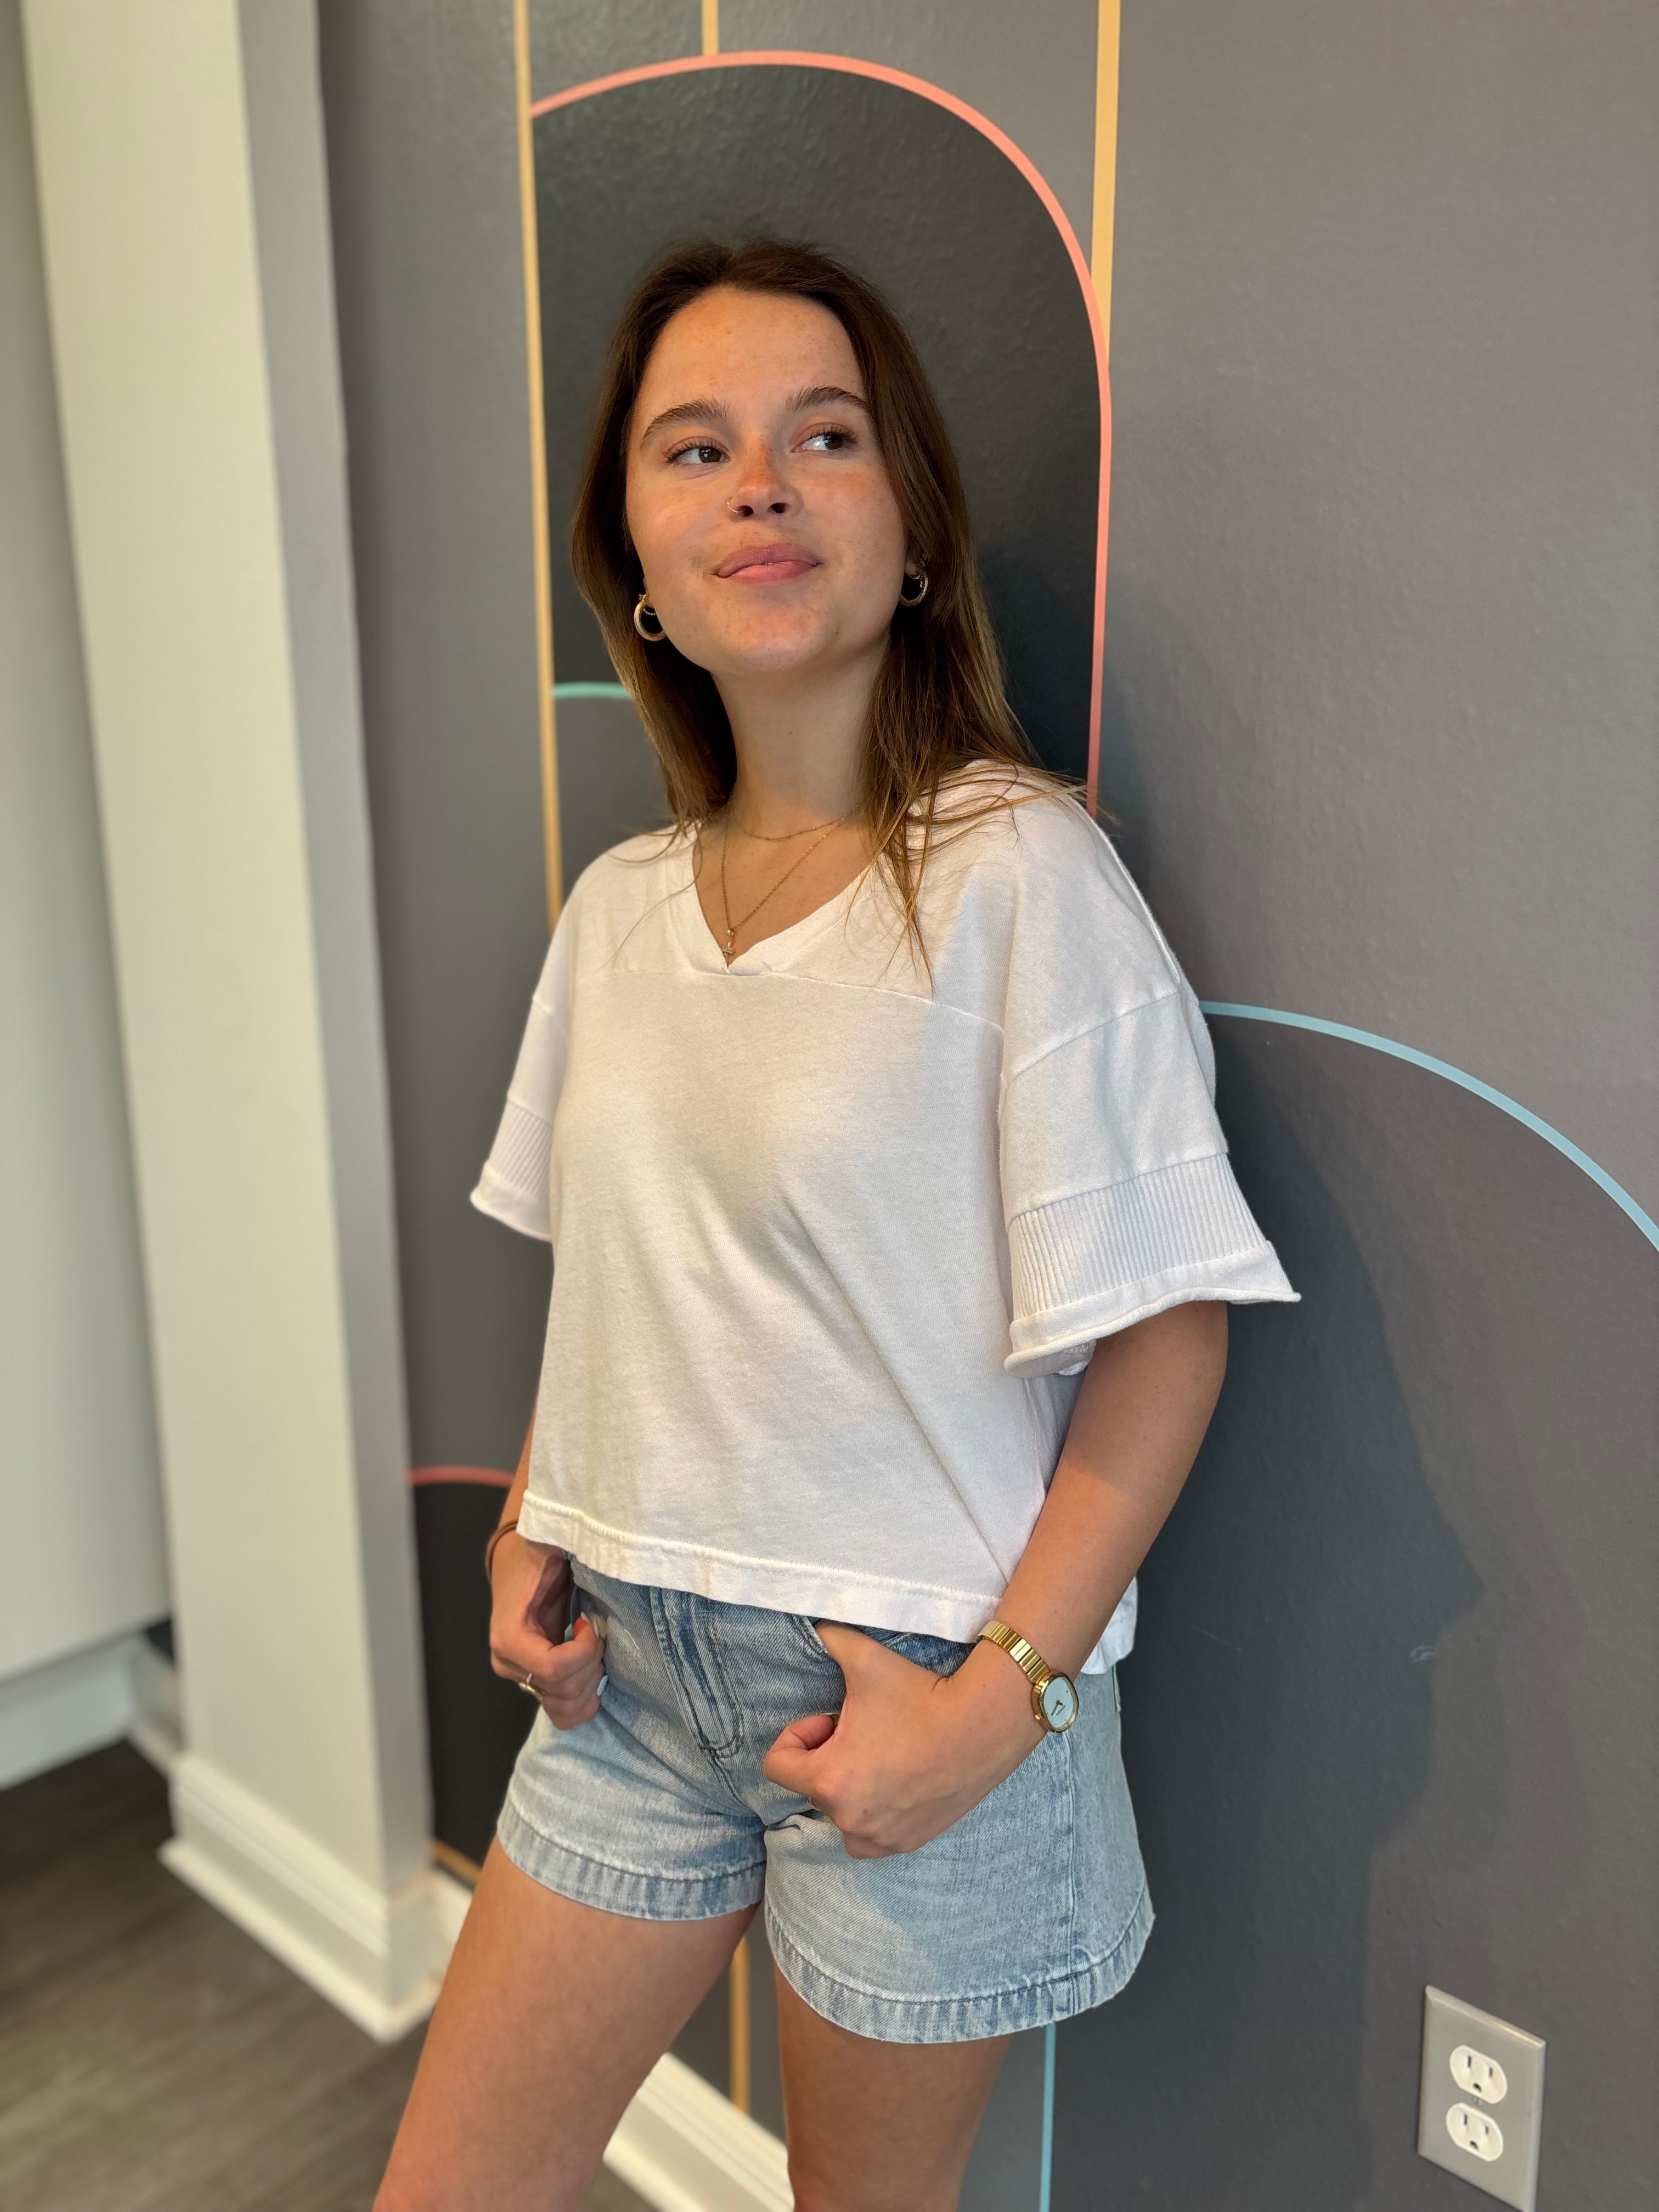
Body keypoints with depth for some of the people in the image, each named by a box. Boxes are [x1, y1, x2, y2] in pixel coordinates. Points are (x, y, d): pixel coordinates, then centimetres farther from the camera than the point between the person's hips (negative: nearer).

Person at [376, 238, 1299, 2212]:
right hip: (633, 1657, 6)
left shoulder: (1017, 872, -16)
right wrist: (531, 1529, 2)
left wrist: (998, 1701, -17)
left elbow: (1167, 1333, -15)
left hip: (909, 1680, -5)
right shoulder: (617, 904, 2)